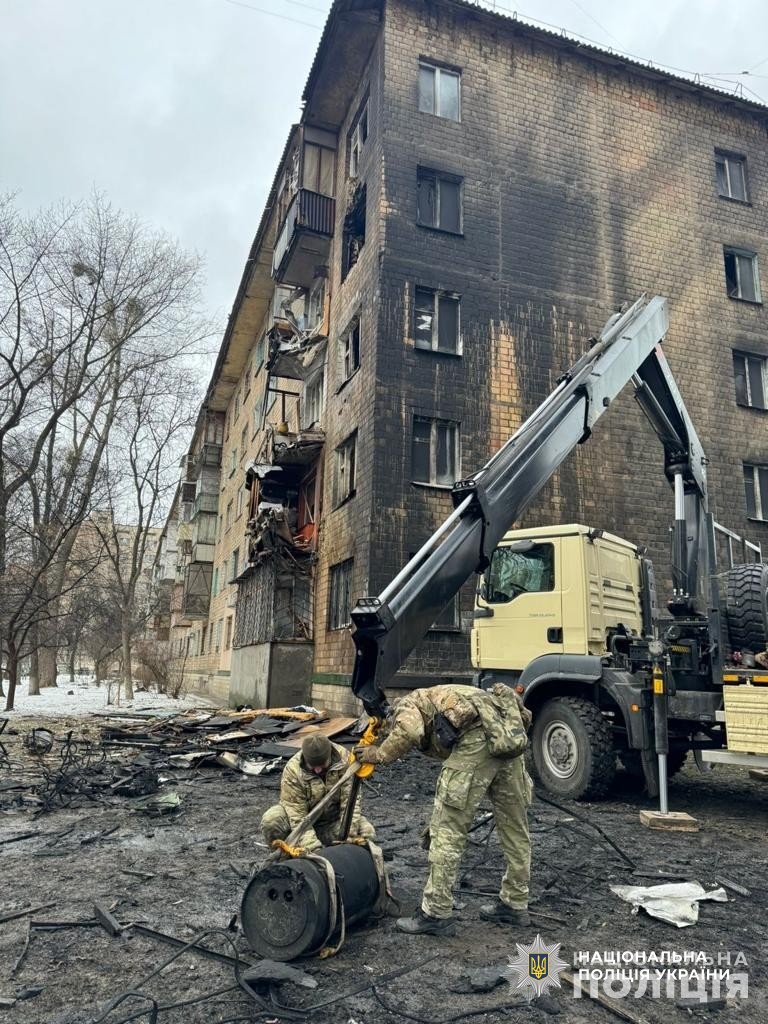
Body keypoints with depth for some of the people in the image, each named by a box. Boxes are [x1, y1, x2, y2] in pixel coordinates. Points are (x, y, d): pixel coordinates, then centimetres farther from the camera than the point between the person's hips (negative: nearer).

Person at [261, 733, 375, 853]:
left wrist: (349, 833, -28)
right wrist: (313, 847, -35)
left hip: (334, 820, 2)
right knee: (271, 820, -30)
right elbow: (297, 815, -27)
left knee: (367, 832, -23)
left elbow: (350, 799, -19)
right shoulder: (292, 771, -27)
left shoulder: (343, 759, -21)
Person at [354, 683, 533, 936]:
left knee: (447, 830, 4)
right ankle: (514, 904, 36)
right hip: (509, 735, 9)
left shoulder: (407, 705, 17)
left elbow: (409, 730, -10)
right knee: (514, 826, 21)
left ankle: (437, 914, 13)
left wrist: (379, 755, 8)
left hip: (479, 736, -9)